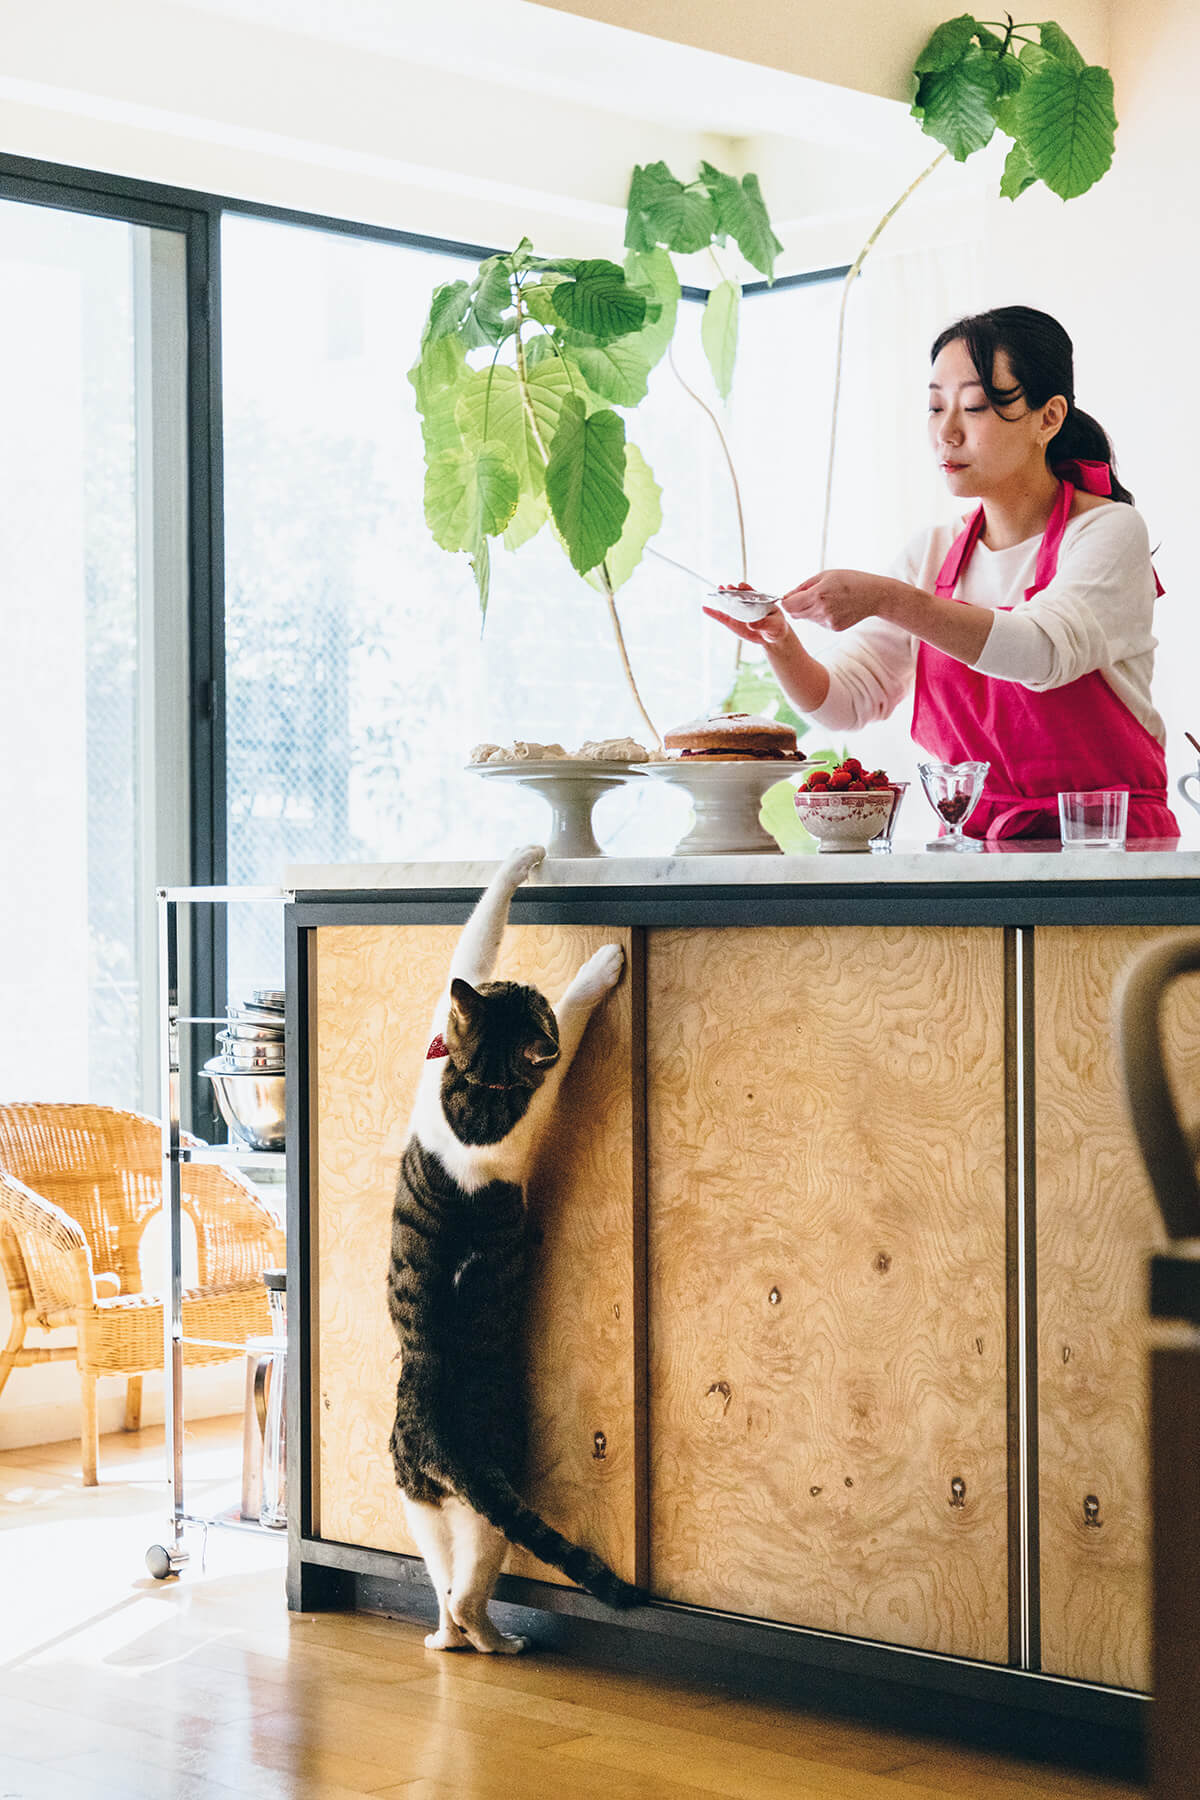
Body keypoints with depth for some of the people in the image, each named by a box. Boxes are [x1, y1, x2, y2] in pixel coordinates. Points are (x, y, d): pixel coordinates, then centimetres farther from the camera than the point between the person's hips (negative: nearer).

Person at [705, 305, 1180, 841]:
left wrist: (888, 599, -30)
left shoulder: (1110, 532, -3)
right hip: (974, 844, 4)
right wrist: (781, 644, -13)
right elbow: (844, 701, 7)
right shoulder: (932, 554, 13)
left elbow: (1046, 652, -23)